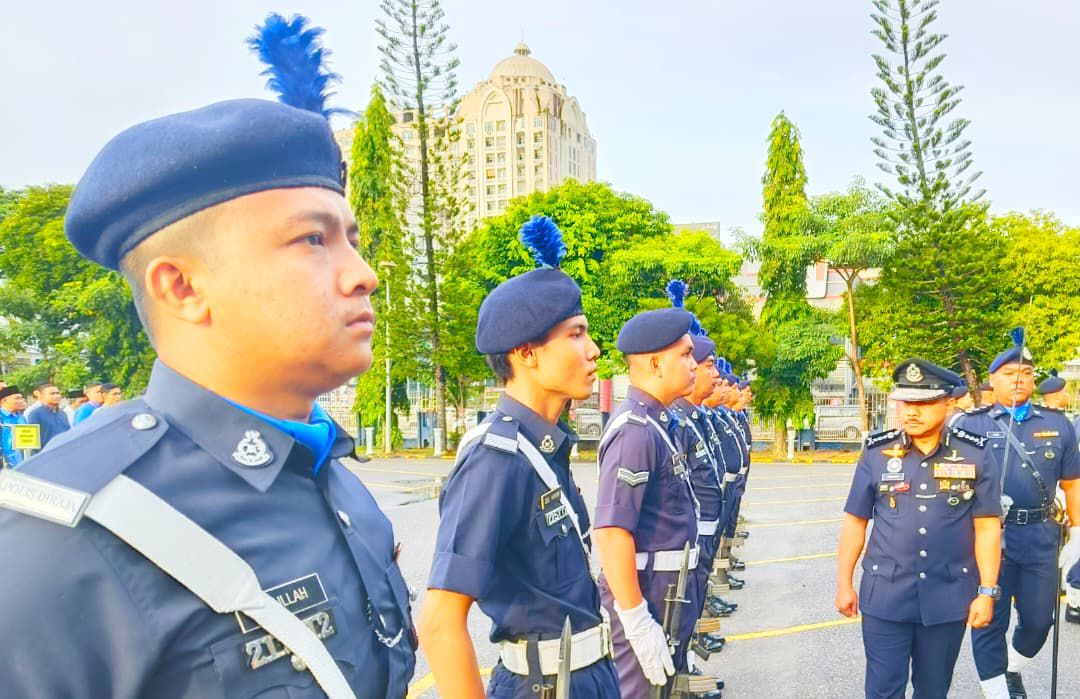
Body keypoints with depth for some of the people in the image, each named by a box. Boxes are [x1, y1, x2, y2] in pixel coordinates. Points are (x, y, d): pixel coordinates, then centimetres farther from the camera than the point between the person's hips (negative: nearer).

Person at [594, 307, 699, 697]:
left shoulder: (658, 422, 8)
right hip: (644, 593, -9)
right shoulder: (635, 430, -23)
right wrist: (637, 623, -27)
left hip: (668, 591, 9)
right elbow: (611, 532, -29)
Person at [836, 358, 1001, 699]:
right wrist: (844, 584, 1)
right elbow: (854, 522, 1)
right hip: (885, 595, 0)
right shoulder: (876, 454, -4)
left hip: (949, 597, 1)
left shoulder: (974, 456, -4)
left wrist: (987, 591, -3)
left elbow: (987, 527, 0)